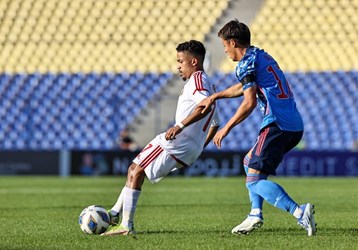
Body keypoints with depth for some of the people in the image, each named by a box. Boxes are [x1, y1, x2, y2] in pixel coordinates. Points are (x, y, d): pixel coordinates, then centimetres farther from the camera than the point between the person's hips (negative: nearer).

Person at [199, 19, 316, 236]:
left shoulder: (247, 63, -7)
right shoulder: (262, 56, 23)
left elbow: (250, 102, -16)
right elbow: (244, 87, 37)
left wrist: (226, 128, -9)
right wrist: (214, 97, 41)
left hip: (278, 125, -10)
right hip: (295, 125, 10)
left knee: (255, 181, -11)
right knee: (250, 162, 26)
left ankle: (300, 212, -27)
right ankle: (256, 215, 16)